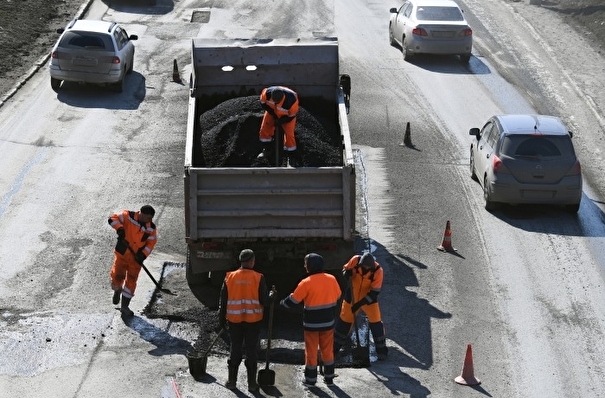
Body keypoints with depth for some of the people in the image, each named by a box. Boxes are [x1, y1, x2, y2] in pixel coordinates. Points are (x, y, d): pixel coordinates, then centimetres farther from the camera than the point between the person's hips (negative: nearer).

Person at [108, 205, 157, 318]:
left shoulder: (151, 228, -5)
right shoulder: (128, 216, -14)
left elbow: (151, 243, -1)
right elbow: (113, 218, -15)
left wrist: (143, 255, -15)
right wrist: (119, 228, -33)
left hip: (136, 257, 2)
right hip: (122, 254, -2)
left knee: (131, 281, 4)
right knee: (117, 277, -5)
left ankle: (125, 306, 16)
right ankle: (117, 290, 33)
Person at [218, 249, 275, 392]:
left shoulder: (230, 277, -2)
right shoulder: (258, 278, -9)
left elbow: (223, 301, 3)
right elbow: (264, 300, -9)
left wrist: (222, 319, 14)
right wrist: (272, 294, 12)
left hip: (234, 320, 2)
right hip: (253, 321, -2)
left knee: (235, 349, 14)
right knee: (251, 351, 7)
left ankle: (232, 381, 19)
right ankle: (252, 383, 11)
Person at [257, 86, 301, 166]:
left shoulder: (292, 101, -41)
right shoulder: (266, 93, -36)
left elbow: (291, 116, -23)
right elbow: (263, 104, -14)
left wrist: (280, 121, -20)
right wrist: (274, 115, -16)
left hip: (287, 115, -3)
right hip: (272, 111, 3)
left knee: (289, 134, -10)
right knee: (264, 129, 0)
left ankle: (292, 157, 5)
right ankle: (268, 150, 22)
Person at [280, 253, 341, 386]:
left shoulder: (306, 283, -17)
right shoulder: (331, 279, -4)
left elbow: (293, 300, -10)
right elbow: (337, 296, 10)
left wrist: (283, 303, 9)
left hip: (312, 323, -4)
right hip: (328, 322, 4)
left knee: (311, 351, 9)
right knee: (327, 350, 15)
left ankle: (311, 379, 16)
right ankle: (329, 377, 21)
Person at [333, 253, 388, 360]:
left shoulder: (378, 271, -25)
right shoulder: (355, 260, -20)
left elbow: (374, 292, -23)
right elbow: (345, 269, -2)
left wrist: (360, 304, -27)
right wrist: (346, 273, -27)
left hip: (368, 298, -2)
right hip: (352, 296, 2)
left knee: (376, 322, -8)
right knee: (344, 320, 10)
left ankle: (381, 350, 7)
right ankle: (334, 347, 26)